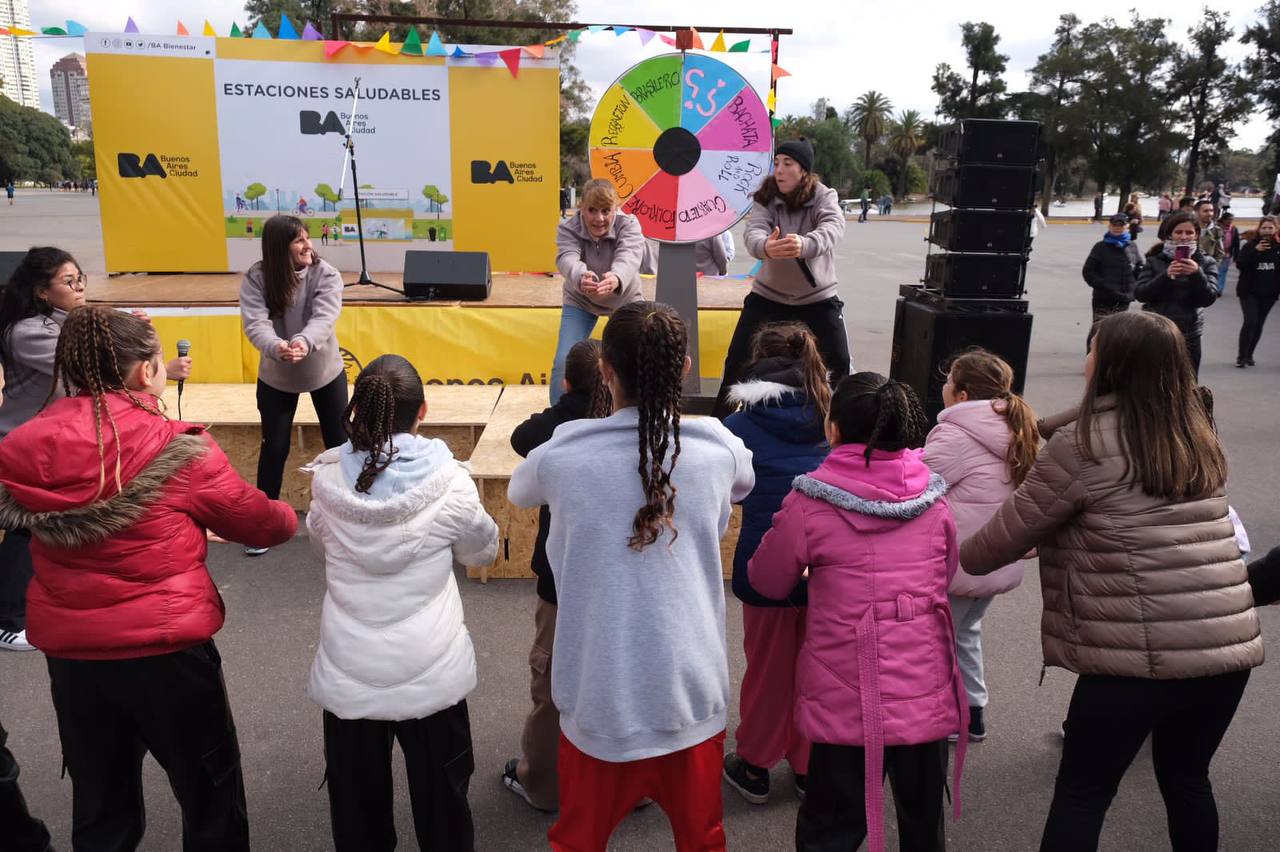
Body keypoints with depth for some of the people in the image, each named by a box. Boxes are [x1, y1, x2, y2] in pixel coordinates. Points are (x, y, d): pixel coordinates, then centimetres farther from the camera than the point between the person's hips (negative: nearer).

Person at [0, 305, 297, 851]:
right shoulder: (178, 450, -16)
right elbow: (255, 523, -4)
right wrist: (288, 518, 17)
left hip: (67, 649, 5)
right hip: (165, 647, -4)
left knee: (99, 799, 24)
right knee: (209, 793, 17)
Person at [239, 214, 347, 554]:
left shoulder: (326, 275, -18)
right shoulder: (255, 279, -17)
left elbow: (323, 318, -34)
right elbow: (255, 324, -31)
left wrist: (304, 342, -56)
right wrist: (277, 347, -54)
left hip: (325, 372, 0)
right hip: (276, 377, 0)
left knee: (339, 443, 9)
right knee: (274, 447, 5)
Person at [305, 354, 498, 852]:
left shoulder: (327, 478, -7)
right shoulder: (448, 481, -14)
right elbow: (483, 552, 4)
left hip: (348, 673, 2)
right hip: (430, 672, -2)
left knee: (357, 807, 18)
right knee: (441, 801, 16)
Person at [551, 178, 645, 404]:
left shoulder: (629, 224, -23)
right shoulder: (567, 229, -22)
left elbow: (629, 257, -44)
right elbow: (567, 259, -43)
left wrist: (616, 278, -69)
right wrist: (580, 277, -69)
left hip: (625, 300, 0)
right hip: (580, 302, 0)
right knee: (563, 362, -10)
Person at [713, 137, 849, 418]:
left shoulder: (824, 197, -11)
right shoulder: (765, 198, -8)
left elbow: (833, 229, -34)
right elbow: (752, 232, -27)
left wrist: (804, 244, -58)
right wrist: (766, 247, -54)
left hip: (818, 298, -1)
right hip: (768, 296, 1)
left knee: (839, 364, -5)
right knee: (737, 360, -1)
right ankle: (719, 422, 15)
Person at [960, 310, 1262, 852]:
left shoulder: (1084, 443, -8)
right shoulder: (1196, 437, 11)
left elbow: (1011, 531, -3)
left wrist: (958, 560, 15)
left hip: (1139, 655, -6)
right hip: (1228, 647, 6)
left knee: (1081, 794, 8)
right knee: (1186, 780, 25)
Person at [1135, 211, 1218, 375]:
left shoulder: (1206, 263, 5)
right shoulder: (1154, 260, 3)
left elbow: (1209, 298, -5)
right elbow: (1140, 294, -7)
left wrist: (1197, 274, -21)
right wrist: (1166, 275, -20)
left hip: (1188, 335, 1)